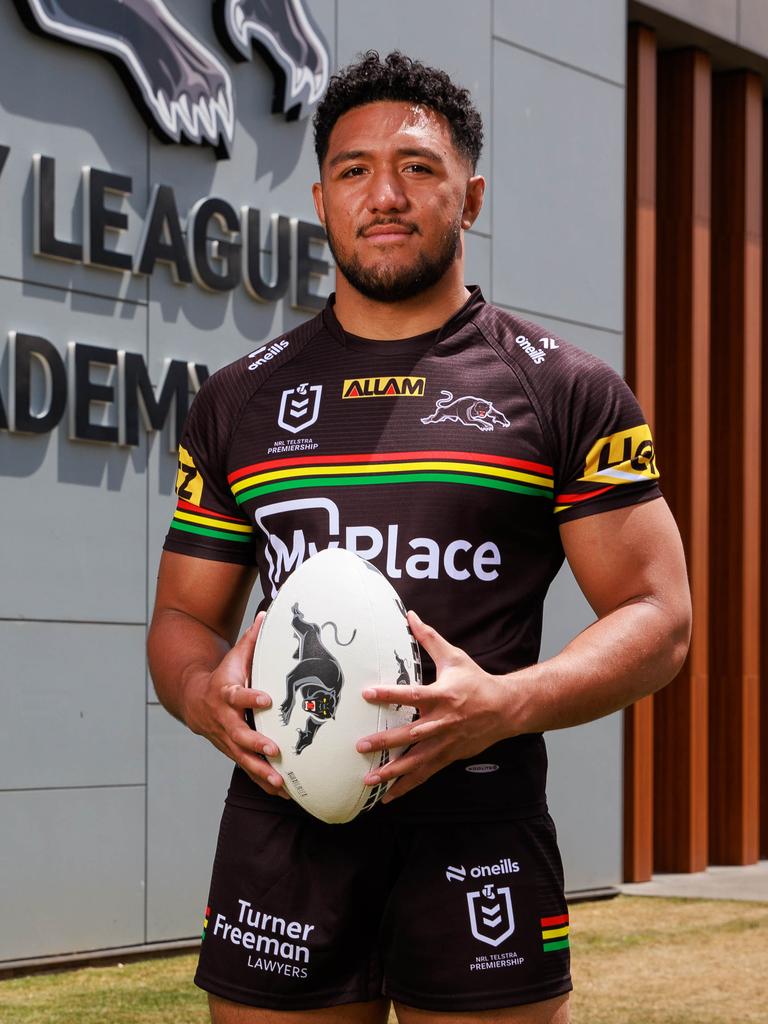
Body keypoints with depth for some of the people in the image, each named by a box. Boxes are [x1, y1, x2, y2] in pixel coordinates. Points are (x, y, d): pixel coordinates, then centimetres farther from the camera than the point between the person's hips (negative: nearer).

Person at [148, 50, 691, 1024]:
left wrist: (504, 705, -17)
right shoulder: (239, 399, 13)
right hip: (279, 833, 2)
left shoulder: (568, 391, 4)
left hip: (478, 841, -2)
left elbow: (658, 614, 0)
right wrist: (204, 695, -7)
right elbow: (184, 616, 17)